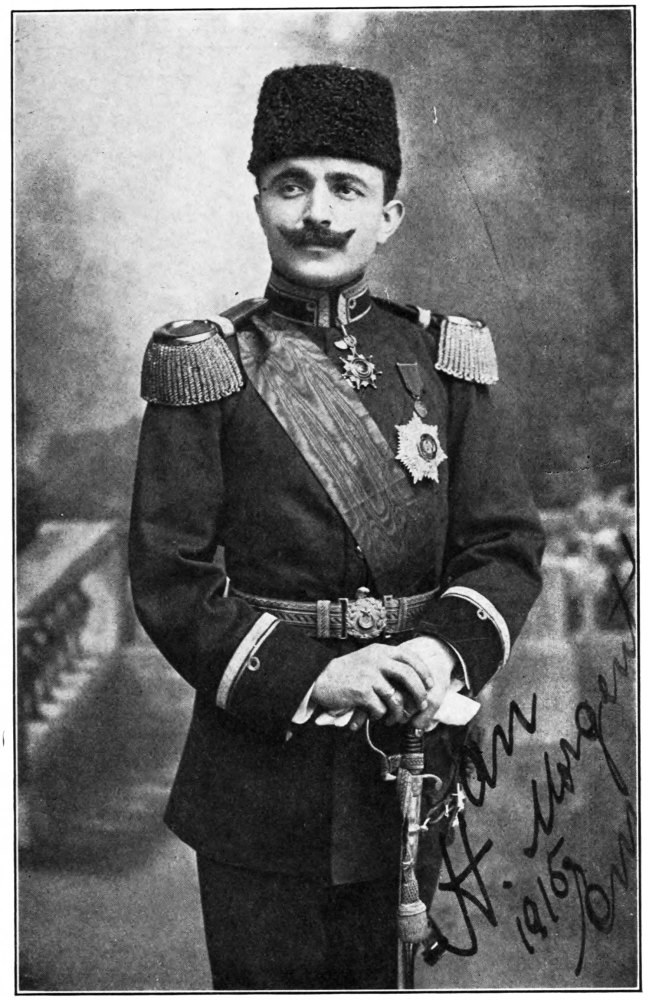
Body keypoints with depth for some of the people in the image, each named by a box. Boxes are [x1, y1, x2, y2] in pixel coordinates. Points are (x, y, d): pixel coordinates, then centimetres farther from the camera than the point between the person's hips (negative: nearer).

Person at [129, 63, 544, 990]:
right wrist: (308, 675, -21)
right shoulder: (208, 368, -5)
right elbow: (168, 578, -9)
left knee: (392, 976, 17)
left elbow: (508, 543, 1)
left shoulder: (442, 356, 4)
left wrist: (445, 648, -19)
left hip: (419, 755, 3)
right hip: (265, 767, -2)